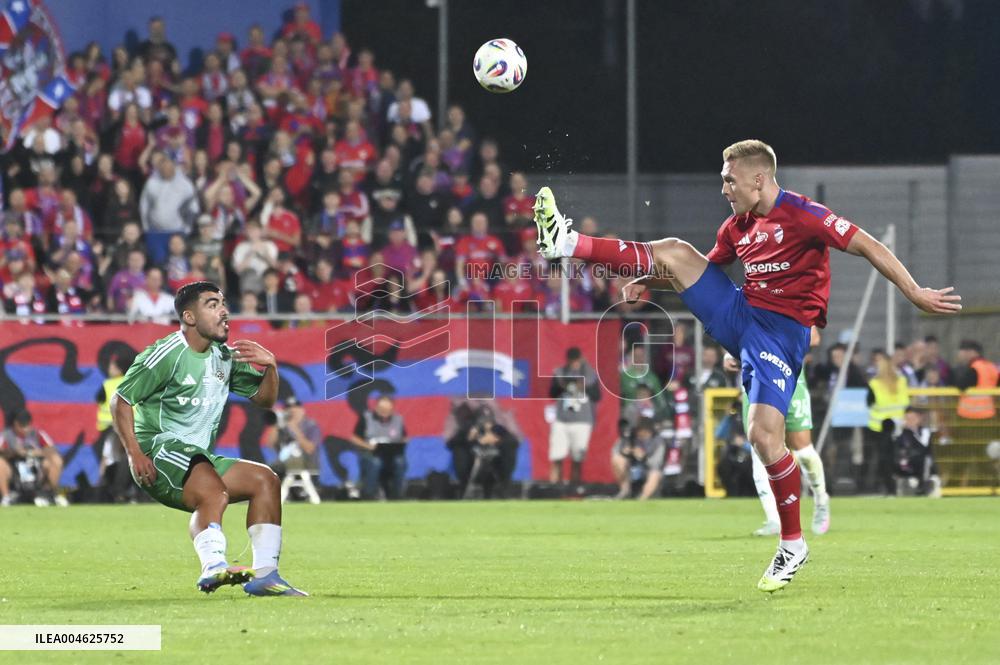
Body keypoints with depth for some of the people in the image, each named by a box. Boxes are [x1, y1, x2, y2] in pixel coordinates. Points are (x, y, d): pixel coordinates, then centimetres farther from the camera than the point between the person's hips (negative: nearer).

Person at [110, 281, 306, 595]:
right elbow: (121, 400, -10)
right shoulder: (167, 354, -10)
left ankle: (265, 575, -3)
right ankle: (213, 567, -52)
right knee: (214, 492, -34)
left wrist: (270, 367, -1)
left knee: (265, 480, 1)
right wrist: (134, 453, -19)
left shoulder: (224, 357, 14)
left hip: (198, 457, 9)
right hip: (159, 449, -9)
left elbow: (264, 399, 21)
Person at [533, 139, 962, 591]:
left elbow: (867, 246, -16)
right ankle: (568, 244, -5)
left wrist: (915, 294, -22)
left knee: (764, 436, -18)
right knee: (675, 252, -4)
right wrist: (649, 282, 16)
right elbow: (700, 272, 28)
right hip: (739, 315, 7)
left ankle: (793, 545, -2)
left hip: (781, 331, -7)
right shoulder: (738, 226, 11)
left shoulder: (802, 215, -13)